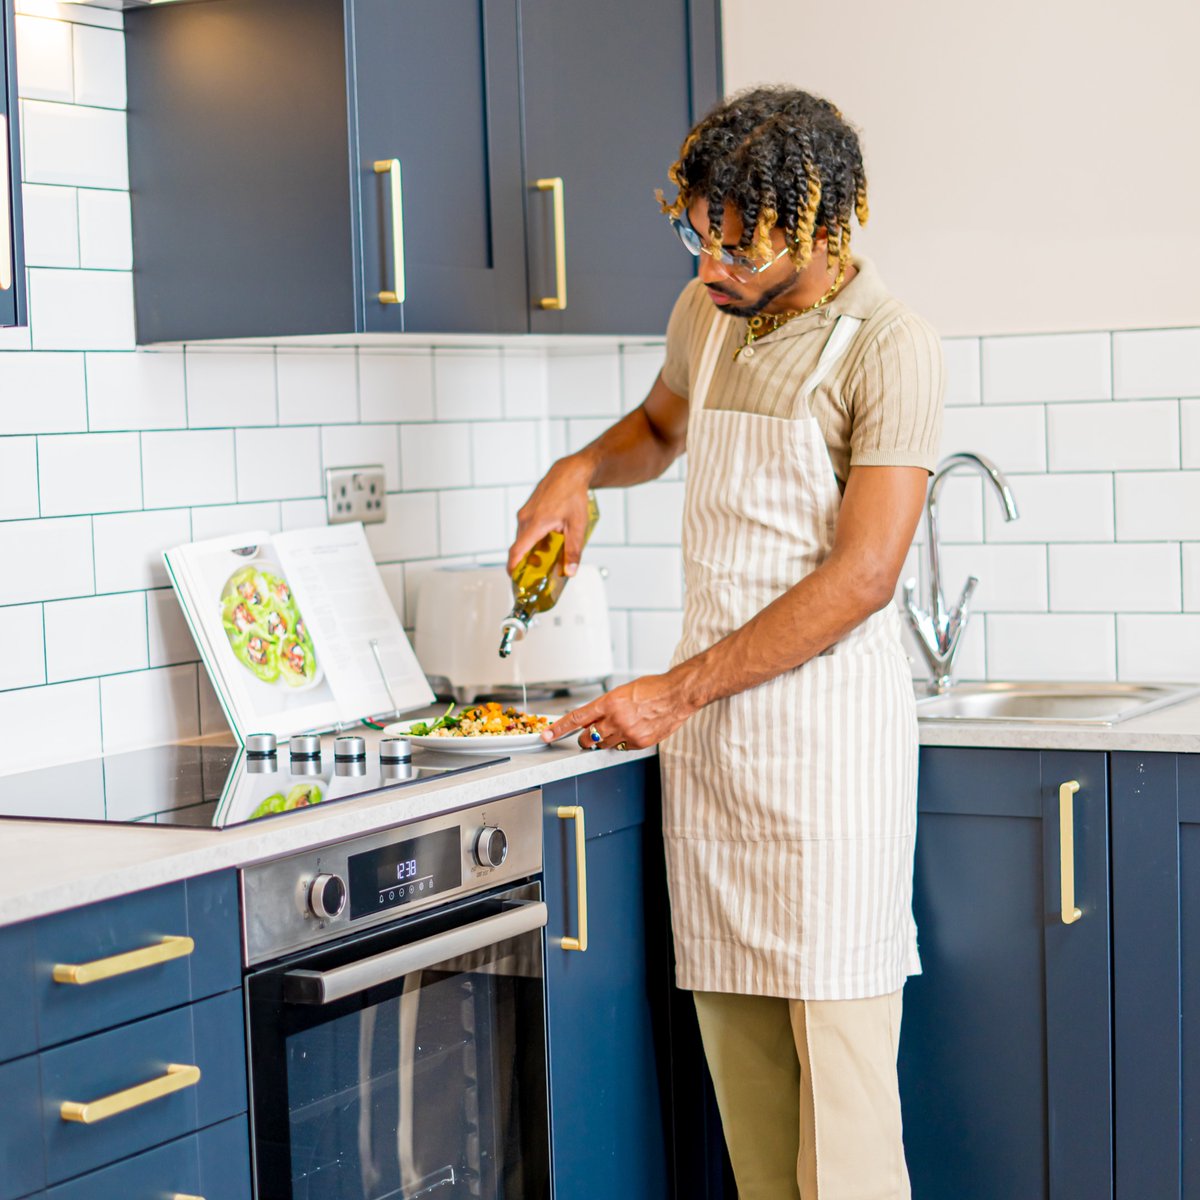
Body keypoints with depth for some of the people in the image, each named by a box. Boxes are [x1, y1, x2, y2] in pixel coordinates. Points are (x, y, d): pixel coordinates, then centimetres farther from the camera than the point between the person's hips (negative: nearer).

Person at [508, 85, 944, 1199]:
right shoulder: (705, 313, 11)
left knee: (834, 1026, -7)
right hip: (705, 718, 6)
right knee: (733, 1021, 7)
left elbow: (862, 575, -18)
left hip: (824, 720, -6)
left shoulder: (889, 348, -11)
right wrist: (578, 470, 10)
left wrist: (677, 692, -18)